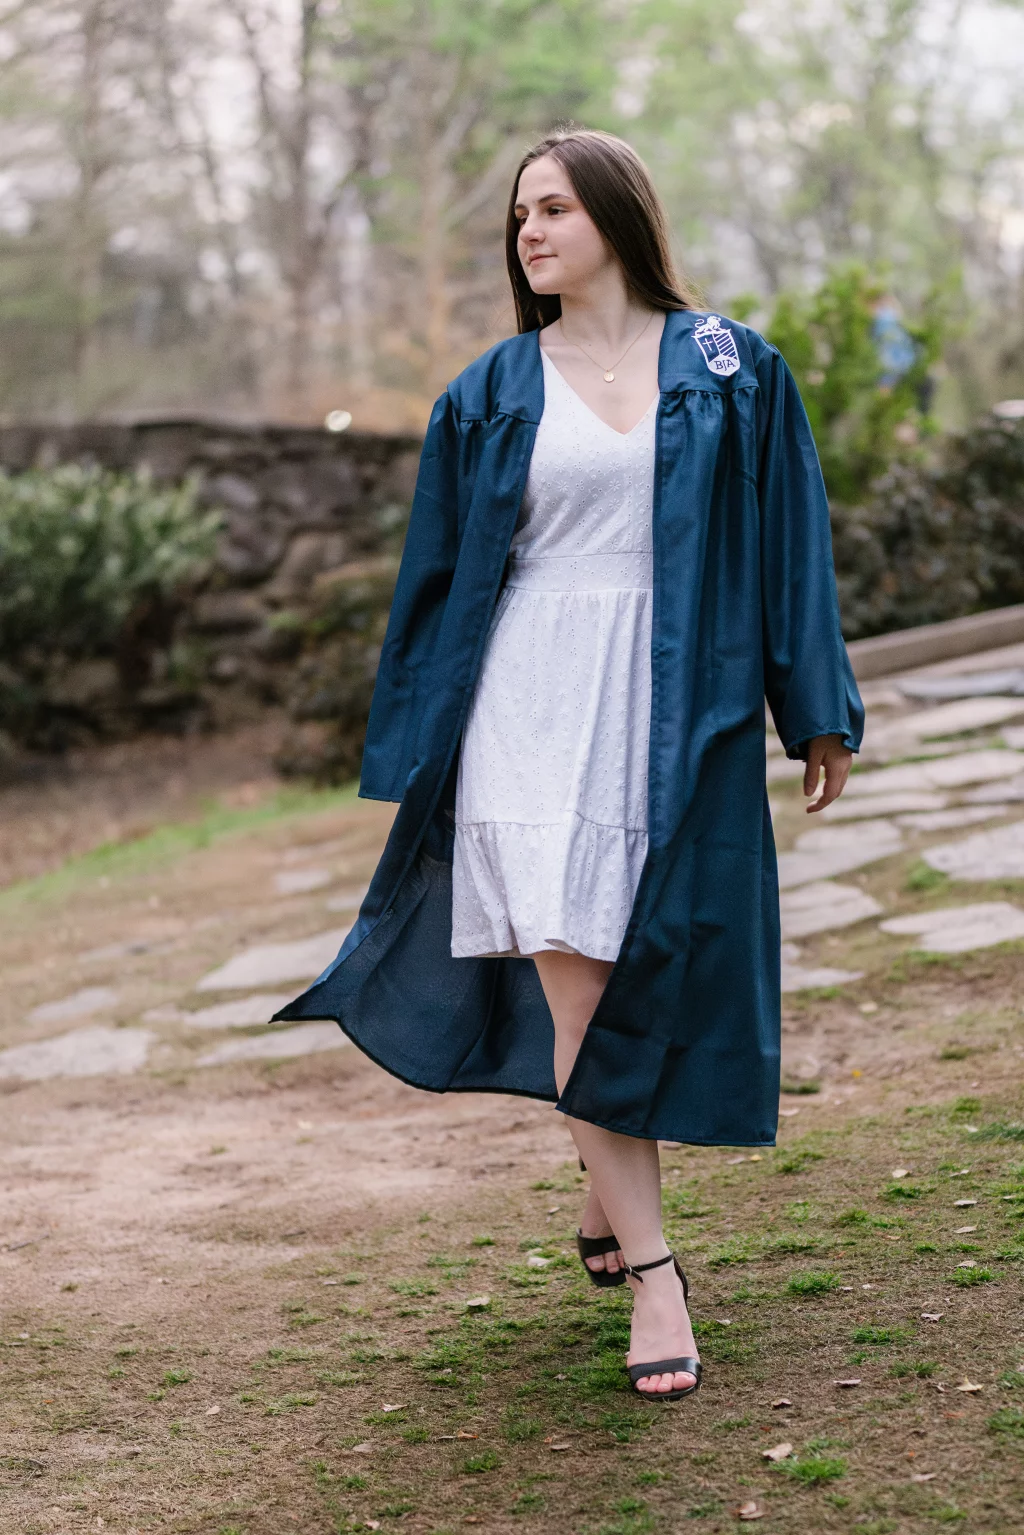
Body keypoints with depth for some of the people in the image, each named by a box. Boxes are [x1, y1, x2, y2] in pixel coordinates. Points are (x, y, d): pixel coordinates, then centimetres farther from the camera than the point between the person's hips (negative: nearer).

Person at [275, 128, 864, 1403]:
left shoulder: (731, 373, 6)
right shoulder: (493, 394, 8)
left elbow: (788, 547, 7)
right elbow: (440, 577, 11)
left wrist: (818, 713, 4)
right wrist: (415, 752, 10)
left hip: (675, 710, 0)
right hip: (535, 708, 0)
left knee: (649, 978, 3)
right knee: (575, 983, -9)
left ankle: (610, 1198, 27)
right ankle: (648, 1270, -2)